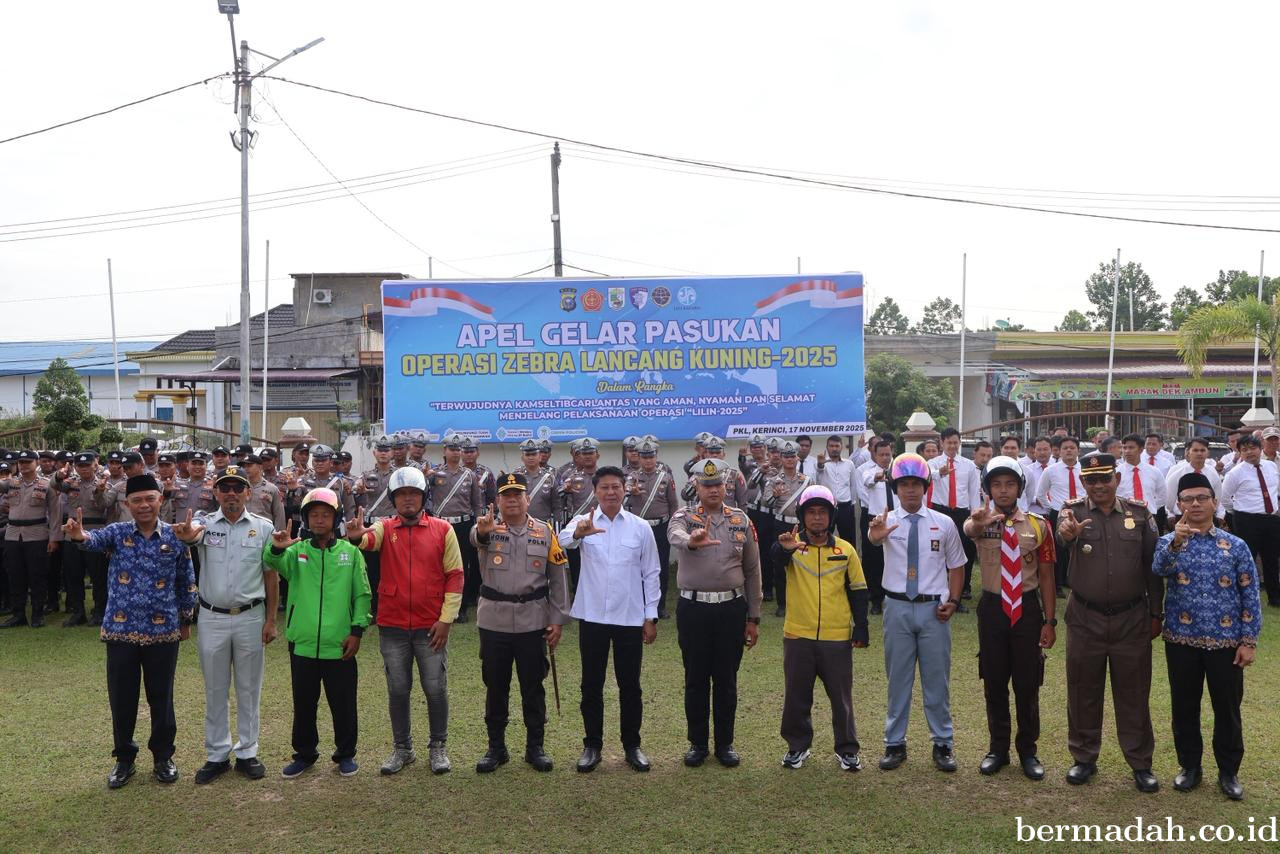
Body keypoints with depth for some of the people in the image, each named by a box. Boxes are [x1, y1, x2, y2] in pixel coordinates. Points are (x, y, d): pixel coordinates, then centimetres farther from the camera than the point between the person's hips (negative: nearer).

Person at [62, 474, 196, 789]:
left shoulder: (175, 537, -2)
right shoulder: (117, 532, -2)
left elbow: (186, 582, 7)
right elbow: (96, 540, -26)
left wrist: (185, 620, 11)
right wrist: (79, 536, -49)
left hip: (163, 631, 0)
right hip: (121, 630, 1)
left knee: (161, 697, 10)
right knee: (121, 698, 10)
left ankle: (163, 757, 26)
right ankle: (124, 758, 28)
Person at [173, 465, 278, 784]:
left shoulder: (263, 527, -2)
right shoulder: (205, 522, -3)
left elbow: (271, 576, 2)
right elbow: (194, 534, -29)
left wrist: (270, 619, 0)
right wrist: (186, 534, -54)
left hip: (250, 617, 0)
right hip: (212, 618, 1)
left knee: (249, 689, 9)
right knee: (215, 690, 11)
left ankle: (247, 752, 22)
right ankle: (217, 755, 23)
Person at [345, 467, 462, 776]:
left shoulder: (443, 529, 0)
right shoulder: (385, 528, 2)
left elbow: (455, 576, 0)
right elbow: (370, 538, -23)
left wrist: (446, 618, -6)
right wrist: (357, 536, -47)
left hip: (431, 627, -1)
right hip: (392, 626, 1)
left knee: (436, 689, 6)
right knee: (397, 690, 11)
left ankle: (438, 747, 23)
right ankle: (402, 748, 27)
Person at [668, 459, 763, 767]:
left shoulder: (741, 520, 5)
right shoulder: (684, 517, -1)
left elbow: (752, 571, 8)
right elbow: (675, 536, -28)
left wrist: (753, 617, 6)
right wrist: (692, 541, -52)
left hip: (731, 608, 1)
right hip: (693, 608, -1)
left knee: (727, 679, 9)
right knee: (696, 679, 9)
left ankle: (725, 743, 23)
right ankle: (698, 743, 22)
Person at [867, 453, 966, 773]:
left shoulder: (944, 524, 1)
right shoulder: (886, 521, -5)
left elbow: (956, 566, 9)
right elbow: (874, 536, -31)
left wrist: (953, 600, -6)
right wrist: (875, 536, -55)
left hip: (934, 608, 1)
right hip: (898, 607, 0)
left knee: (937, 680, 10)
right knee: (898, 678, 10)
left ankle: (943, 744, 25)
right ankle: (895, 743, 22)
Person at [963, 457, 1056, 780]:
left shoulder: (1038, 525, -2)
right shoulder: (981, 520, -6)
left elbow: (1047, 575, 1)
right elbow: (968, 529, -33)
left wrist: (1050, 621, -3)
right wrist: (979, 522, -58)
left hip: (1027, 608, 0)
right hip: (992, 608, 0)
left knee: (1028, 684, 8)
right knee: (994, 683, 11)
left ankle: (1028, 750, 24)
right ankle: (998, 748, 25)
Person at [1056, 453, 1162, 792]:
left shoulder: (1139, 513, 0)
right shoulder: (1073, 511, -5)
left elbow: (1153, 566, 5)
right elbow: (1063, 531, -29)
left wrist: (1155, 613, 4)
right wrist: (1067, 533, -53)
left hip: (1132, 619, 1)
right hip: (1085, 619, -1)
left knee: (1134, 693, 9)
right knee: (1083, 691, 9)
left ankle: (1141, 763, 24)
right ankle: (1084, 758, 25)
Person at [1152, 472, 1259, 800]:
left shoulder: (1236, 546, 0)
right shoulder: (1168, 542, 0)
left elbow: (1250, 596, 0)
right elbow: (1158, 569, -23)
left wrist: (1249, 640, -5)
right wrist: (1176, 542, -40)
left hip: (1225, 641, 0)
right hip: (1181, 641, 0)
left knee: (1227, 708, 9)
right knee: (1184, 707, 11)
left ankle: (1229, 771, 25)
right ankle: (1189, 766, 27)